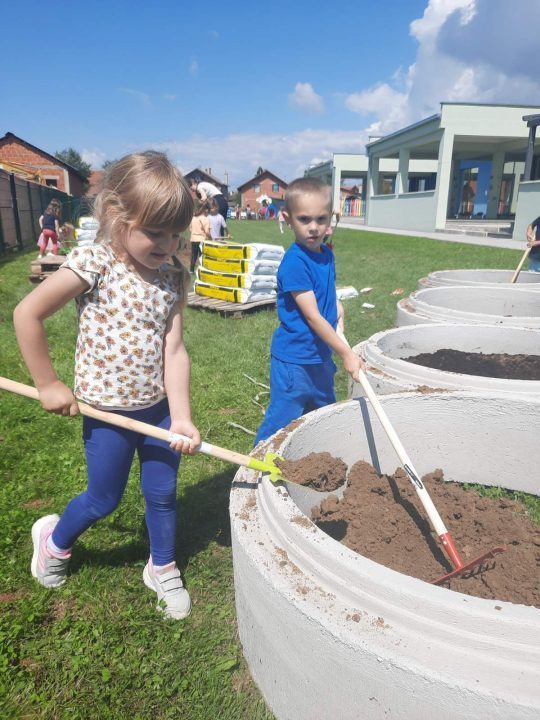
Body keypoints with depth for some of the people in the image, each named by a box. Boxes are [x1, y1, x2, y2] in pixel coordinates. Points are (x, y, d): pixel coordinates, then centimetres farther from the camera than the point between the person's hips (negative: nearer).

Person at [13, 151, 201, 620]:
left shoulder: (173, 279, -5)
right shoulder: (94, 265, -17)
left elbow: (174, 350, -10)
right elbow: (27, 314, -14)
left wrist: (182, 419, -18)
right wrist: (48, 384, -11)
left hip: (159, 407, 4)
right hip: (107, 410, -3)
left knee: (163, 493, 14)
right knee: (104, 499, 14)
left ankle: (163, 569, 40)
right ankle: (55, 540, 47)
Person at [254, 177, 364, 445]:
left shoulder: (326, 255, 5)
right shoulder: (294, 262, -21)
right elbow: (312, 316, -22)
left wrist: (337, 308, 0)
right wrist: (346, 353, -19)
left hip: (321, 357, 9)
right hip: (294, 360, -9)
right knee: (280, 426, 3)